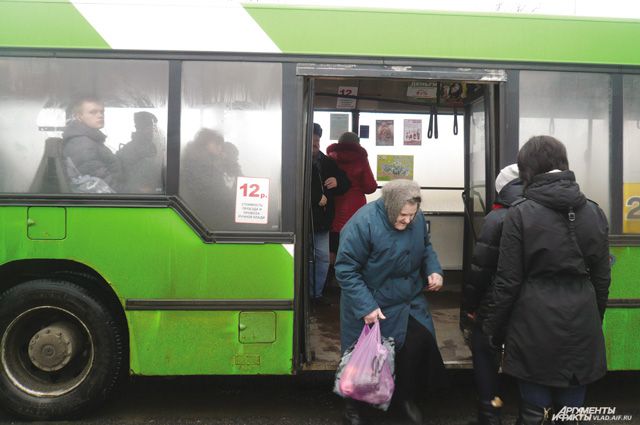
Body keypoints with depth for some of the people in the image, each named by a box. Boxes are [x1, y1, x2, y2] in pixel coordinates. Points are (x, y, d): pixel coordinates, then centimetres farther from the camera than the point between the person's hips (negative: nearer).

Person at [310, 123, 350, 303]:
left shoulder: (326, 161, 12)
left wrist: (338, 182, -6)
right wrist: (317, 197, -17)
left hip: (322, 217, 6)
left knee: (323, 257, 11)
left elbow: (346, 182, 17)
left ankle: (317, 294, 24)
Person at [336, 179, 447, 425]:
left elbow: (425, 247, 12)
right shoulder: (363, 223, -27)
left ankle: (406, 398, 36)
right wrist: (366, 306, -27)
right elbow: (345, 270, -23)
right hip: (371, 307, -5)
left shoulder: (416, 218, -7)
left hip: (410, 303, 5)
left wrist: (434, 270, -8)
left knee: (419, 346, 7)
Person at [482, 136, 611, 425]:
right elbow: (602, 278, 8)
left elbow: (508, 281, -10)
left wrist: (491, 326, 2)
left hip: (535, 325, -4)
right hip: (581, 324, 4)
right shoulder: (594, 212, 3)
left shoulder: (520, 214, -10)